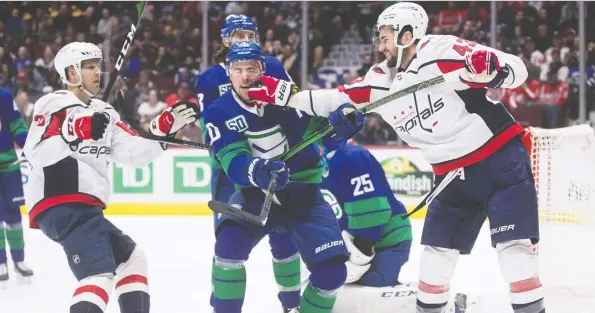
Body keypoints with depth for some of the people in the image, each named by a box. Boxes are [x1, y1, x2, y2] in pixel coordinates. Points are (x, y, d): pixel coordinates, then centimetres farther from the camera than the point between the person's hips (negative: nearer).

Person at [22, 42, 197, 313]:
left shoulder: (103, 112, 21)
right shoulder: (55, 106, -7)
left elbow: (133, 152, 19)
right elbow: (37, 153, -22)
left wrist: (164, 127, 10)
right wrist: (74, 131, -37)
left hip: (84, 207, 10)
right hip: (62, 206, -10)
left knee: (131, 258, 21)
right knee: (100, 274, -23)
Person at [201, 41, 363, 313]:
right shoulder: (218, 114, -12)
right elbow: (233, 162, -26)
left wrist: (343, 119, -40)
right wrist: (258, 170, -49)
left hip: (303, 191, 1)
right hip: (256, 192, -1)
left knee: (332, 270, -11)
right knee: (230, 241, -31)